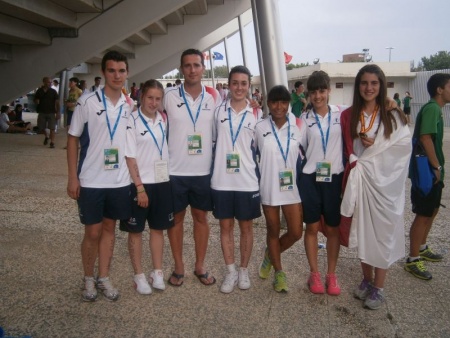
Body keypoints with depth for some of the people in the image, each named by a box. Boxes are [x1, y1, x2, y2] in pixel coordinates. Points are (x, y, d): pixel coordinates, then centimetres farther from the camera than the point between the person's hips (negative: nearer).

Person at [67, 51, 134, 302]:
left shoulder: (130, 106, 5)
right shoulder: (87, 102, -7)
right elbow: (73, 139, -3)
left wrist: (135, 176, 9)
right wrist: (73, 177, -8)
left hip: (120, 180, 4)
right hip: (91, 181, -3)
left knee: (109, 228, 13)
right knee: (93, 232, 6)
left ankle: (104, 277, 27)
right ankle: (89, 279, 27)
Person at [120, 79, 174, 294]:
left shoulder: (164, 120, 5)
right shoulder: (132, 121, -9)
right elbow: (130, 157, -11)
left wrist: (169, 176, 5)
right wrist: (140, 187, -14)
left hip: (162, 182, 5)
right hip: (140, 183, -4)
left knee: (158, 228, 13)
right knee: (136, 230, 7)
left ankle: (157, 273, 27)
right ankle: (139, 276, 21)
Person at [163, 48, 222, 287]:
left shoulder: (214, 97, 3)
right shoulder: (169, 97, -2)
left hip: (204, 171, 2)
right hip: (175, 171, -1)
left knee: (201, 217, 11)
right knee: (176, 217, 9)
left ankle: (200, 266, 26)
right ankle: (178, 267, 25)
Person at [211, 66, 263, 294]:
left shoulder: (257, 114, 2)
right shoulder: (219, 110, 2)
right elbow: (213, 140, 11)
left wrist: (260, 174, 7)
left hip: (247, 180, 0)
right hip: (221, 179, 0)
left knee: (246, 226, 10)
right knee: (225, 226, 9)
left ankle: (244, 270, 27)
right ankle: (231, 271, 24)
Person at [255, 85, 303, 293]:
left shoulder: (296, 127, 1)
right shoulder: (260, 128, -2)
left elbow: (302, 155, 9)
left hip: (292, 187, 2)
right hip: (268, 187, -1)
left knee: (296, 232, 2)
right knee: (273, 230, 10)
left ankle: (270, 255, 31)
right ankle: (279, 272, 28)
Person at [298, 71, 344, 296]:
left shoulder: (341, 115, 2)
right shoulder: (305, 118, 3)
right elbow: (298, 146, 2)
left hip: (335, 178, 0)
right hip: (310, 178, 0)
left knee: (333, 228, 8)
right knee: (312, 227, 7)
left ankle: (331, 274, 22)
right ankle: (314, 273, 21)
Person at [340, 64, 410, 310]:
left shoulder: (393, 115, -3)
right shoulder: (348, 116, 3)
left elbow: (404, 147, -6)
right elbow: (348, 150, 8)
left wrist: (374, 146, -14)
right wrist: (356, 164, -6)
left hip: (385, 183, -2)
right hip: (359, 182, 2)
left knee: (382, 232, 4)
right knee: (362, 231, 12)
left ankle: (379, 288, 19)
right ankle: (367, 279, 30)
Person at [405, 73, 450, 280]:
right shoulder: (432, 108, -16)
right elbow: (425, 138, -25)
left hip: (432, 170, 10)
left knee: (432, 210, 20)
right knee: (423, 215, -3)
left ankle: (422, 249, 35)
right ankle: (413, 260, 7)